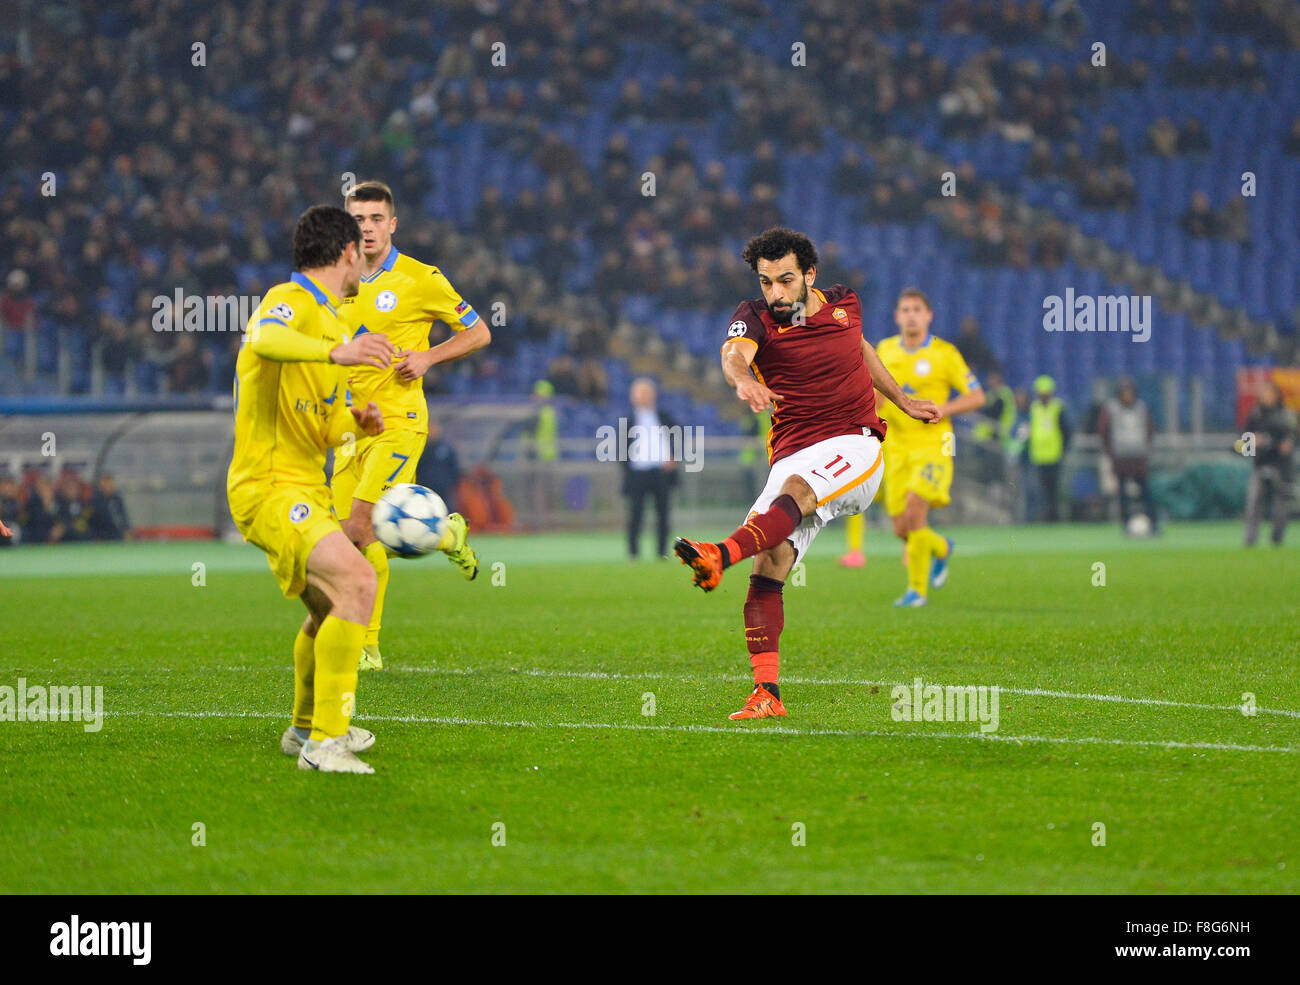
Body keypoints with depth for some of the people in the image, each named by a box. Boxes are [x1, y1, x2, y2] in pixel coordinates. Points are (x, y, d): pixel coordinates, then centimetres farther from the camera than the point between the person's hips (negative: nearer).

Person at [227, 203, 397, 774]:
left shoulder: (330, 321, 19)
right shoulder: (289, 301, -12)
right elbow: (264, 340, -39)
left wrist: (355, 421, 3)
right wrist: (335, 352, -55)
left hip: (305, 489, 10)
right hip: (269, 486, -10)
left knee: (329, 608, 25)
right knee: (357, 583, -26)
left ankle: (305, 729, 46)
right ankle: (324, 740, -26)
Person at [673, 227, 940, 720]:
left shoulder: (844, 304, 9)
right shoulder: (755, 318, 0)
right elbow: (734, 353, -24)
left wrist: (903, 401, 39)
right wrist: (743, 379, -48)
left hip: (855, 444, -1)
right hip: (792, 453, 1)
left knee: (796, 487, -34)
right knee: (768, 565, -17)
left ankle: (722, 555, -60)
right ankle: (767, 692, -19)